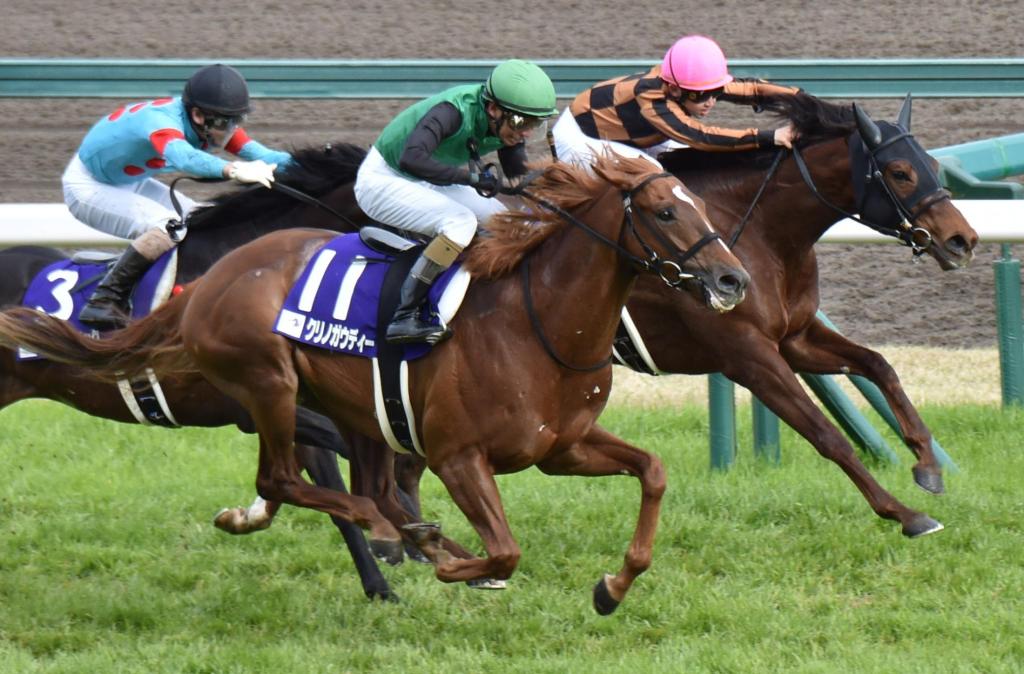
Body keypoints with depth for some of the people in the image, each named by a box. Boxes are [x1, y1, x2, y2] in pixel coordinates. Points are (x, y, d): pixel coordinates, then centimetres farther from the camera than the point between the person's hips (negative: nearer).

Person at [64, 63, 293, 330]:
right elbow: (182, 157, -58)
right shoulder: (162, 121, -37)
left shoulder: (216, 123, -11)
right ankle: (104, 302, -26)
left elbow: (257, 153, -20)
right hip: (87, 186, -9)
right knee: (170, 227, -28)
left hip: (127, 182, 9)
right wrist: (233, 170, -73)